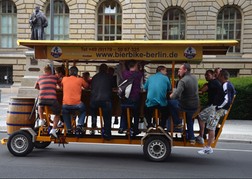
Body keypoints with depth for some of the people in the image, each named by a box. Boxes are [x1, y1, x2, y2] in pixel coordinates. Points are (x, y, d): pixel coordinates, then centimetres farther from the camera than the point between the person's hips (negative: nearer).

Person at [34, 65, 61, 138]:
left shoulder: (40, 77, 22)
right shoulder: (54, 77, 15)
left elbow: (36, 87, 39)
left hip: (42, 98, 2)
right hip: (52, 99, -2)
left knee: (40, 105, 39)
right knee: (57, 114, 20)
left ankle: (41, 120, 22)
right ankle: (53, 130, 4)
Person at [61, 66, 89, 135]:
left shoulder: (64, 79, 9)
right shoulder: (80, 80, 4)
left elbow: (61, 86, 30)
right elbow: (87, 86, 21)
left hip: (65, 105, 2)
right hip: (77, 104, -1)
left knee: (65, 112, 34)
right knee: (83, 110, 30)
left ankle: (69, 129, 23)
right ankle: (79, 125, 11)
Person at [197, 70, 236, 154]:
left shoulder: (226, 85, -18)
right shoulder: (228, 85, 13)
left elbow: (226, 100, -26)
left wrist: (218, 107, -17)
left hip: (219, 108, -11)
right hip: (214, 106, 11)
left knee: (211, 127, -8)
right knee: (201, 116, 17)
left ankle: (208, 148, -2)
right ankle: (201, 137, 21)